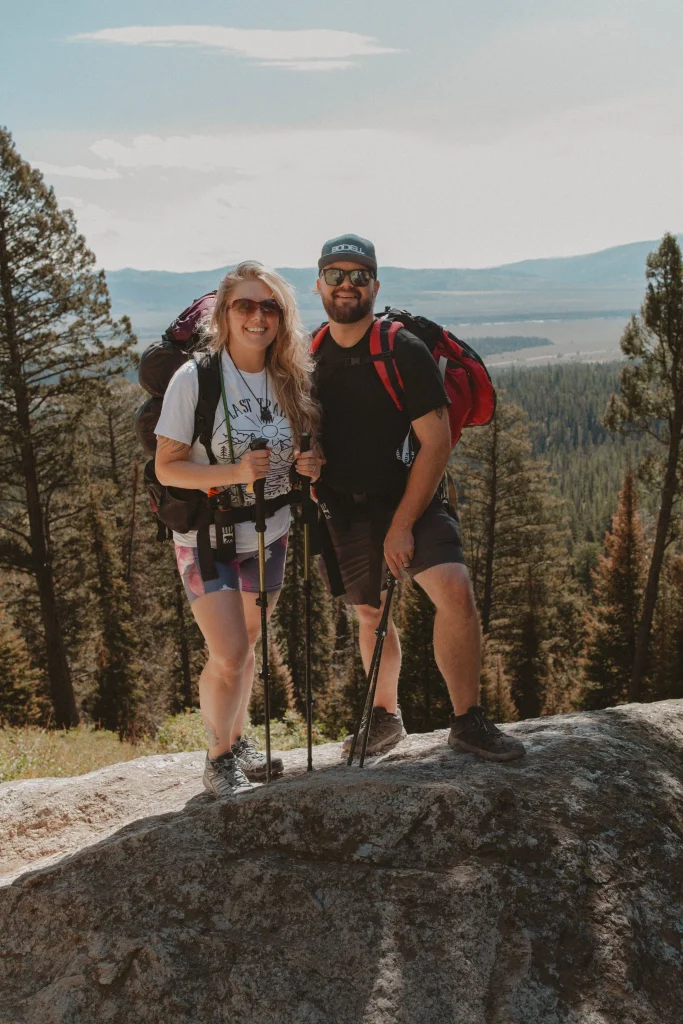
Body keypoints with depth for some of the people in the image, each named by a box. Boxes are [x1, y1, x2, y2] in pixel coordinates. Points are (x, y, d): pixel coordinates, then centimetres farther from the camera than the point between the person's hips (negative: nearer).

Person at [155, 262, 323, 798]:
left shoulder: (291, 379, -3)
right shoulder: (195, 378, -17)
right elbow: (167, 467, -15)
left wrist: (310, 464, -12)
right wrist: (234, 472, -30)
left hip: (269, 538, 4)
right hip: (208, 540, -4)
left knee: (246, 647, 16)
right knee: (229, 656, -8)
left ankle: (240, 741, 37)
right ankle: (219, 755, 17)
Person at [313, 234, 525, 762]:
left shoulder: (404, 351, -12)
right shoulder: (309, 357, 2)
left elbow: (436, 442, -15)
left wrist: (402, 525, -19)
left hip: (410, 499, -3)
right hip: (345, 510, 4)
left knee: (456, 592, -22)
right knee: (371, 616, 13)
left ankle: (468, 722, -8)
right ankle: (386, 716, 34)